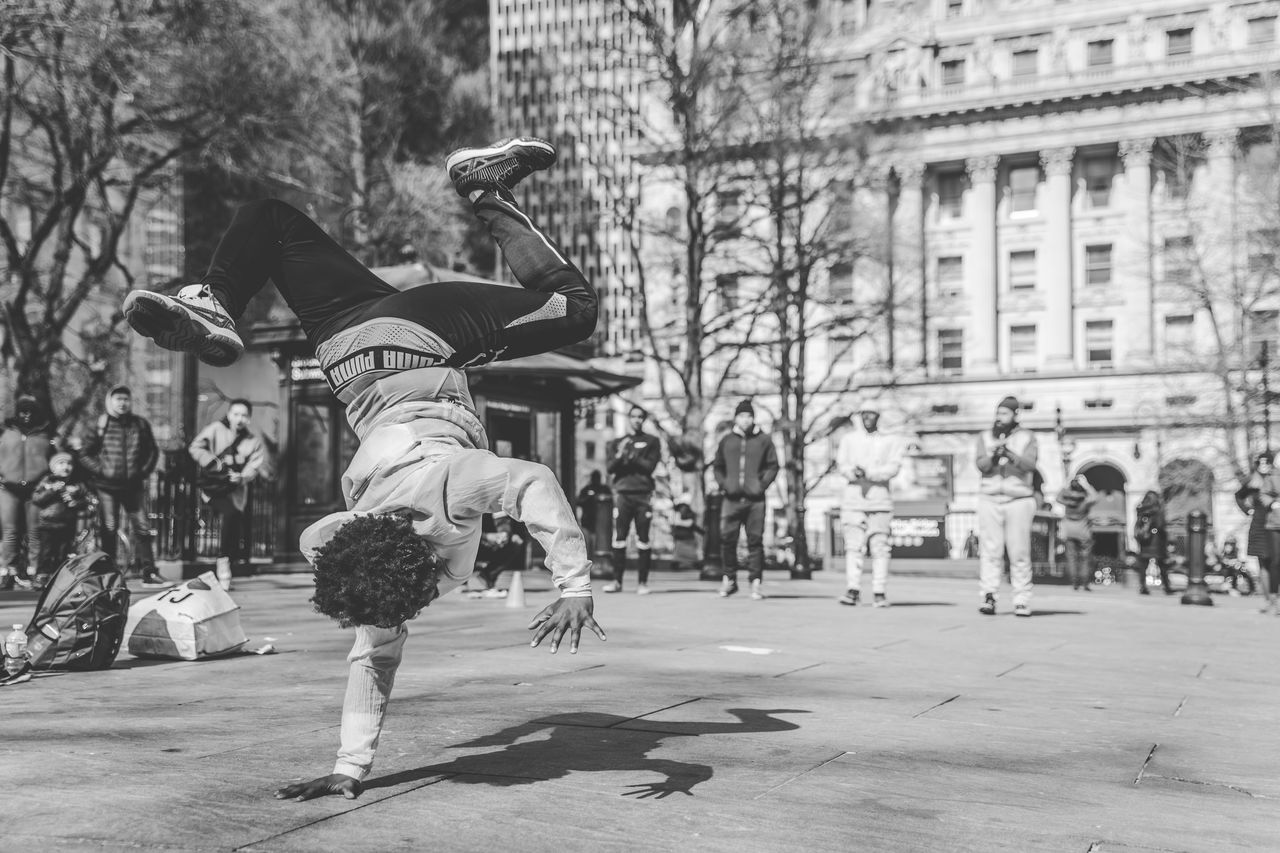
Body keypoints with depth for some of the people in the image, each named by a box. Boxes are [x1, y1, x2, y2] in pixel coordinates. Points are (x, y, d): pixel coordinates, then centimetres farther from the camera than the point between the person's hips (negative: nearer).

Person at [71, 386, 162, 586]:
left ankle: (149, 572, 3)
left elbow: (152, 451, 15)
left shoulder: (140, 425, 5)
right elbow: (81, 452, 0)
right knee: (109, 529, 2)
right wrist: (100, 470, -7)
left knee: (142, 528, -1)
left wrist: (144, 472, 6)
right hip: (106, 486, -2)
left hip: (133, 485, 2)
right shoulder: (100, 426, -2)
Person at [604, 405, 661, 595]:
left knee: (643, 540, -5)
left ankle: (642, 582, -1)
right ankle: (617, 581, 0)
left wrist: (631, 456, -8)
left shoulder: (652, 441, 11)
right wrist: (620, 455, -10)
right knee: (619, 538, -4)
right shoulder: (620, 442, 18)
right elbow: (610, 468, 8)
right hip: (622, 493, 2)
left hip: (643, 494, -2)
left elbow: (650, 466, -1)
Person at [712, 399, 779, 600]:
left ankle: (756, 581, 3)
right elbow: (717, 466, 16)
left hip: (755, 499, -1)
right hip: (732, 499, 2)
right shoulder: (726, 440, 11)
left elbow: (773, 466, 5)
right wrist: (724, 484, 1)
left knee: (755, 540, -2)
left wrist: (762, 484, -6)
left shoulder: (763, 440, 6)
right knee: (727, 539, -1)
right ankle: (729, 579, 12)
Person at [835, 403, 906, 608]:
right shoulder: (848, 438, 14)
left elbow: (893, 467, -5)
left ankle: (879, 593, -1)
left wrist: (868, 473, -18)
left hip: (879, 498, -1)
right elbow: (841, 464, 3)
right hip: (853, 497, 1)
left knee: (879, 546, -4)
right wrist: (853, 472, -19)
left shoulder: (891, 441, 9)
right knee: (853, 544, -9)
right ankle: (852, 590, -13)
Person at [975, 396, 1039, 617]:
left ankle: (1022, 601, 1)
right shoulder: (985, 436, 14)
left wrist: (1010, 453, -21)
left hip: (1018, 499, -1)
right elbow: (981, 465, 0)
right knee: (990, 551, -6)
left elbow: (1030, 465, -7)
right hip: (990, 499, 1)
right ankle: (988, 598, -10)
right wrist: (993, 455, -20)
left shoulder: (1026, 437, 9)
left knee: (1019, 552, -2)